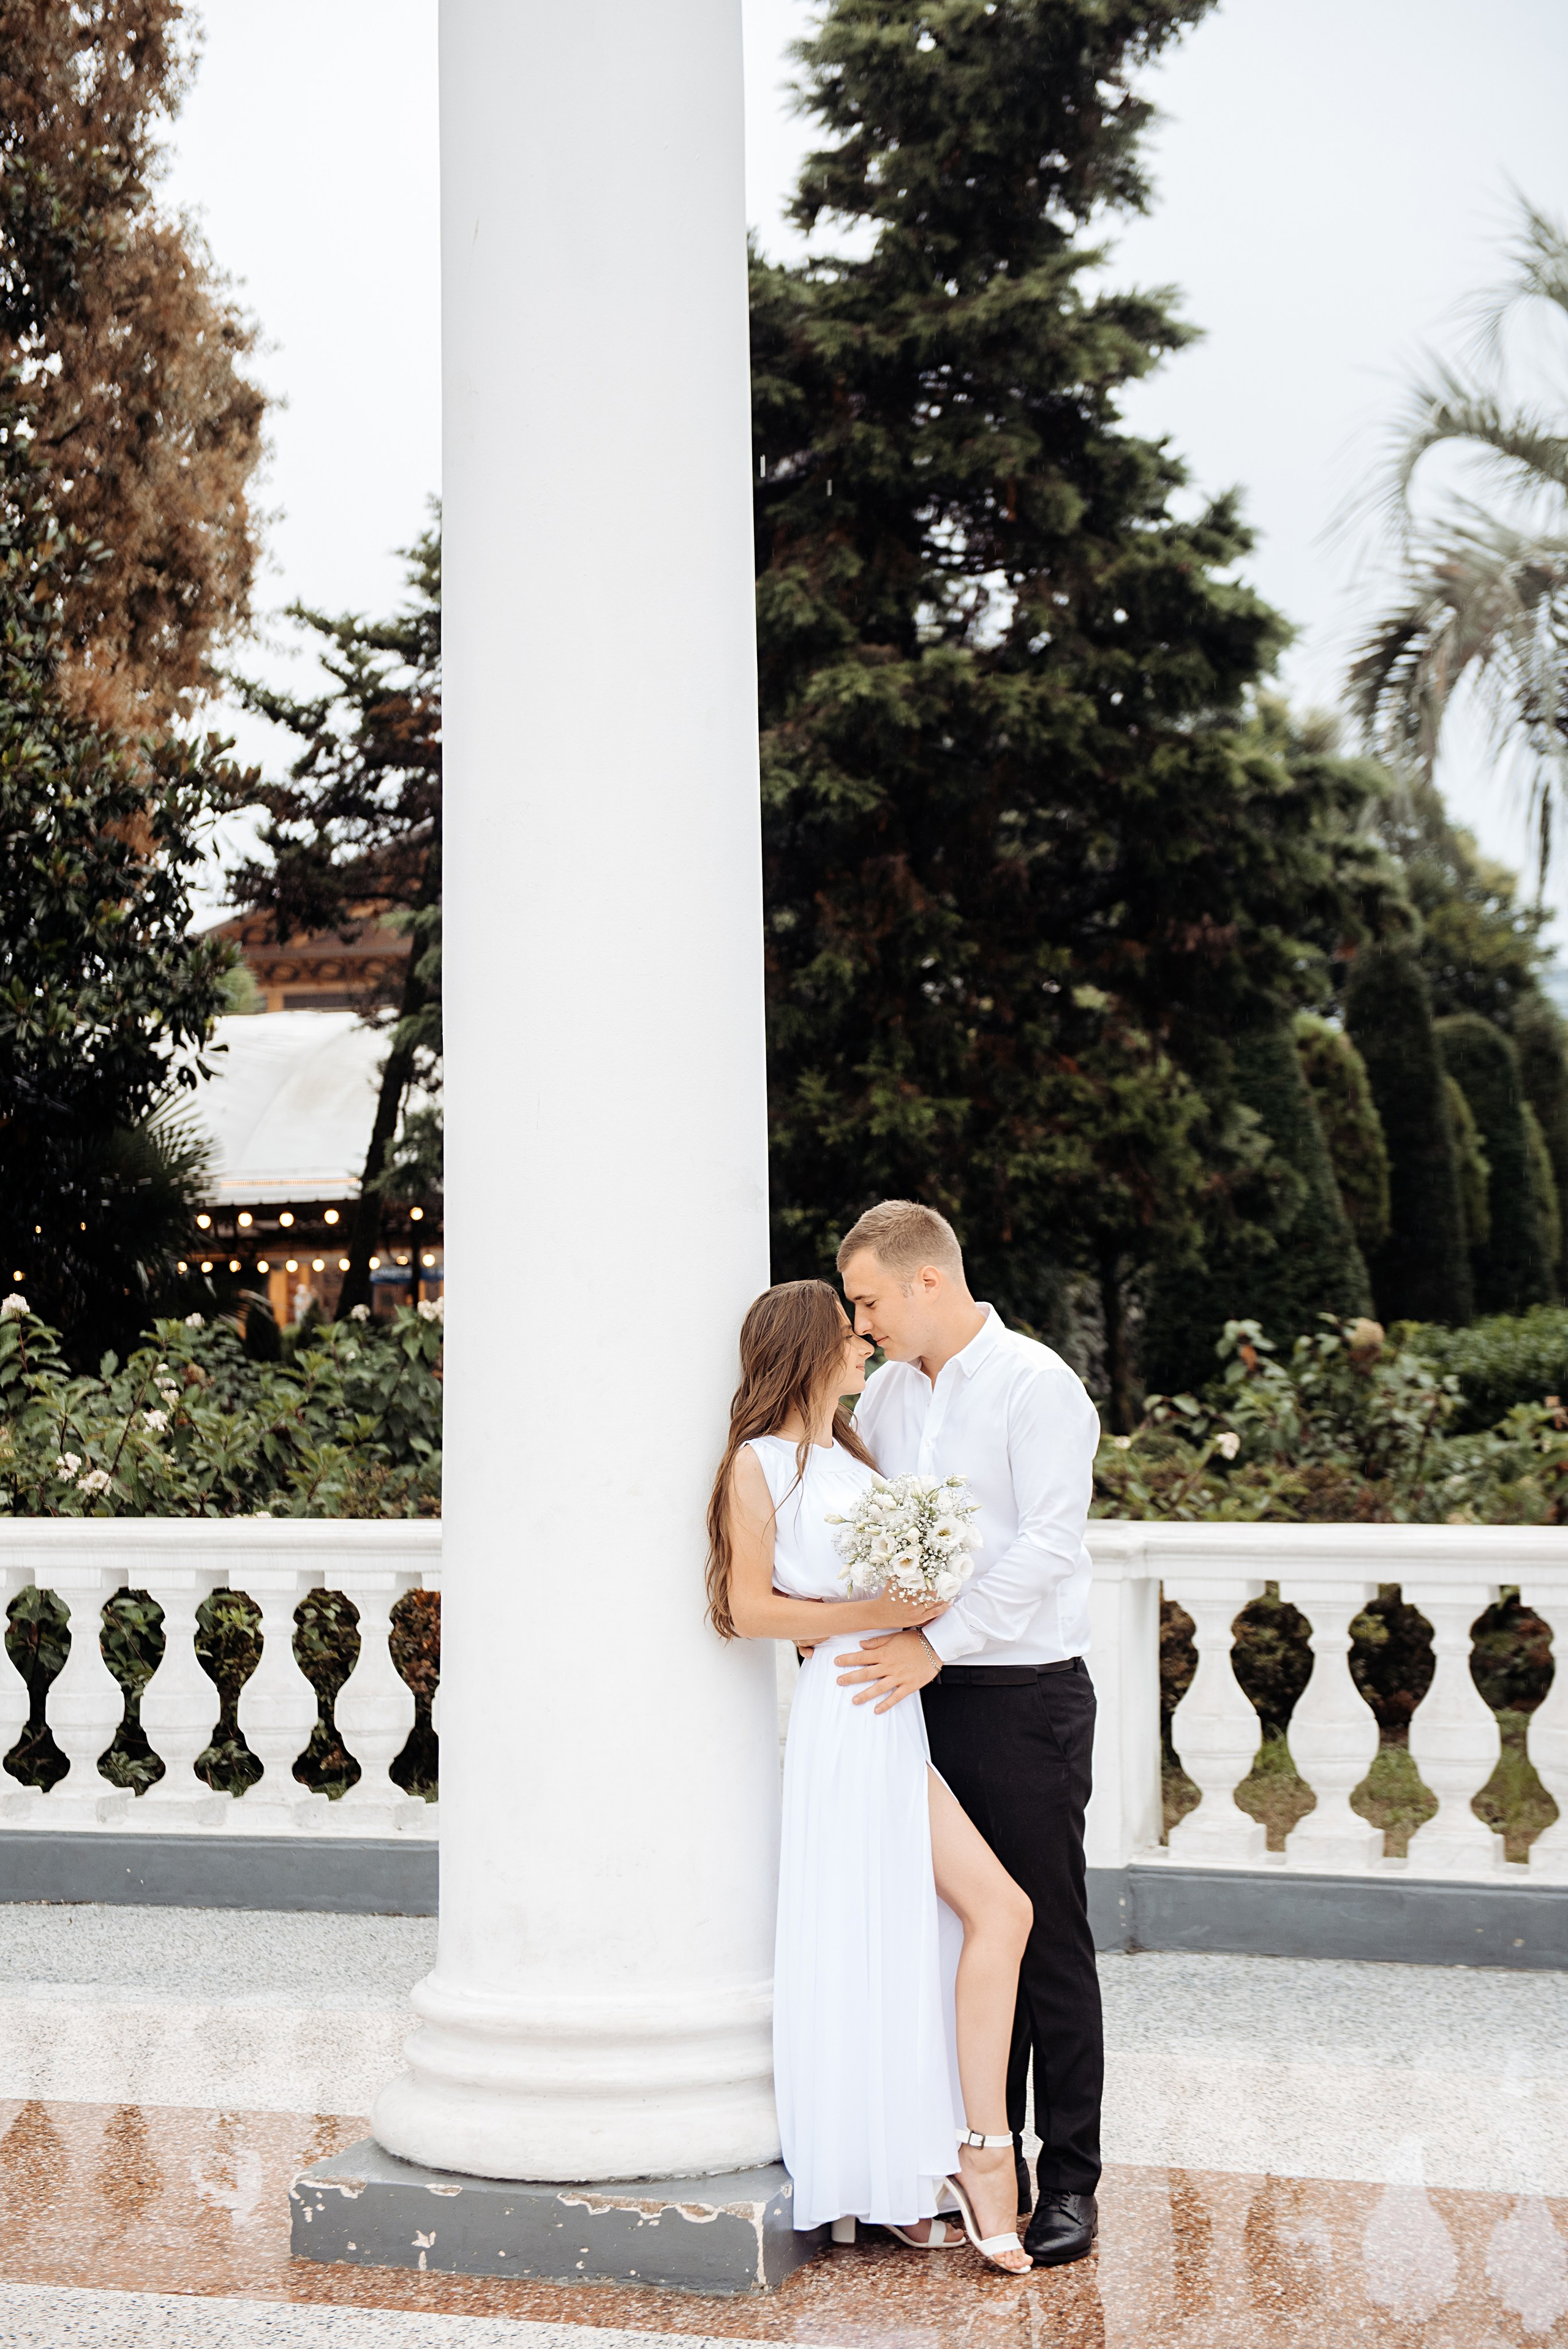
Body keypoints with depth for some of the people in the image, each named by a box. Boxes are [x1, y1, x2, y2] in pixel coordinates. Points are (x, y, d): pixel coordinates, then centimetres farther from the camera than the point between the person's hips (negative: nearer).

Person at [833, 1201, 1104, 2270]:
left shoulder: (1036, 1385, -9)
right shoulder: (887, 1391, 12)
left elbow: (1047, 1547, -17)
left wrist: (936, 1643, -20)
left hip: (1025, 1697, -6)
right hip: (921, 1696, 6)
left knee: (1046, 1939, 0)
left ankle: (1069, 2182, 8)